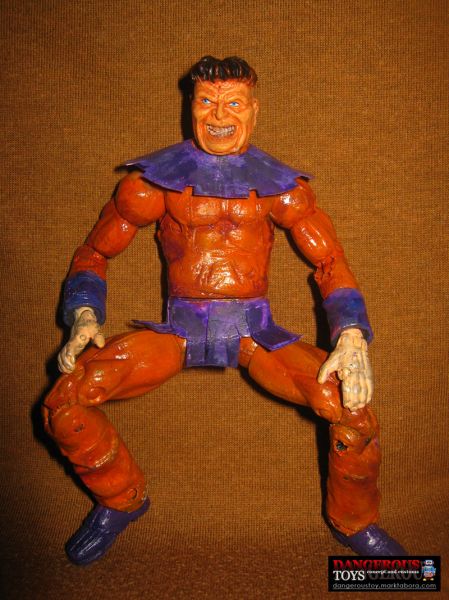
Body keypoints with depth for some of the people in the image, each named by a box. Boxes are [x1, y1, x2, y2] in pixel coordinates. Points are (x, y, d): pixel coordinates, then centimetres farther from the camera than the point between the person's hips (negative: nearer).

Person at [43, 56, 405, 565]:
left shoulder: (279, 185, 2)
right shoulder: (155, 179, 1)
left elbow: (331, 262, 1)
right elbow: (94, 252, 9)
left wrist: (352, 339, -16)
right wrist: (84, 317, -10)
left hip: (256, 331, 0)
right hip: (179, 329, 1)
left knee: (354, 409, -22)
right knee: (64, 400, -20)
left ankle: (354, 522, 12)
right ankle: (122, 500, 12)